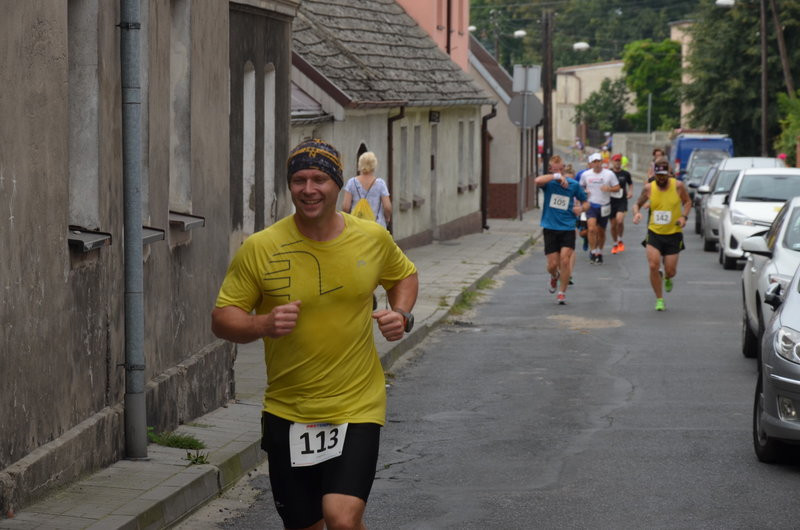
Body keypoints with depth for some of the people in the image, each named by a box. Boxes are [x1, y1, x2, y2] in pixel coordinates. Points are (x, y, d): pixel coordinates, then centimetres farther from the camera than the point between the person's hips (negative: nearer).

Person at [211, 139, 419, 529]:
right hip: (287, 413, 1)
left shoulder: (372, 238, -1)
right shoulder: (259, 248, -8)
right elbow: (222, 319, -3)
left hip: (357, 409, -1)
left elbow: (404, 275, 20)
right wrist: (263, 325, -23)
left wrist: (402, 315, 0)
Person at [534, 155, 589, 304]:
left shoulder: (573, 184, 2)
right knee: (552, 265, 0)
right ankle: (555, 277, 37)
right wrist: (556, 176, -28)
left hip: (568, 228, 0)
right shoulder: (549, 182, -3)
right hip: (550, 228, 0)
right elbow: (537, 181, -27)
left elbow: (586, 202, 15)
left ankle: (562, 293, 2)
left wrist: (581, 208, -7)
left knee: (565, 260, -13)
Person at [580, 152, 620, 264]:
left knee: (601, 232, 10)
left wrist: (609, 189, -19)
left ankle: (599, 253, 28)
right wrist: (584, 192, -7)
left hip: (604, 207, 1)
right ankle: (592, 252, -7)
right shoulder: (585, 175, 1)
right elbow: (581, 187, 15)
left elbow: (617, 188, 1)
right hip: (591, 205, -1)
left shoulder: (609, 174, -2)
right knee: (592, 229, -19)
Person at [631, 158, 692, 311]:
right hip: (654, 232, 0)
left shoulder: (678, 186, -7)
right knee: (653, 266, -15)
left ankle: (667, 278, 43)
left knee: (670, 271, 2)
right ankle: (659, 299, 4)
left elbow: (687, 202, 9)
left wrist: (684, 216, -9)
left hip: (673, 234, 0)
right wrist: (636, 213, -12)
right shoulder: (649, 188, -4)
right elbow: (638, 204, 10)